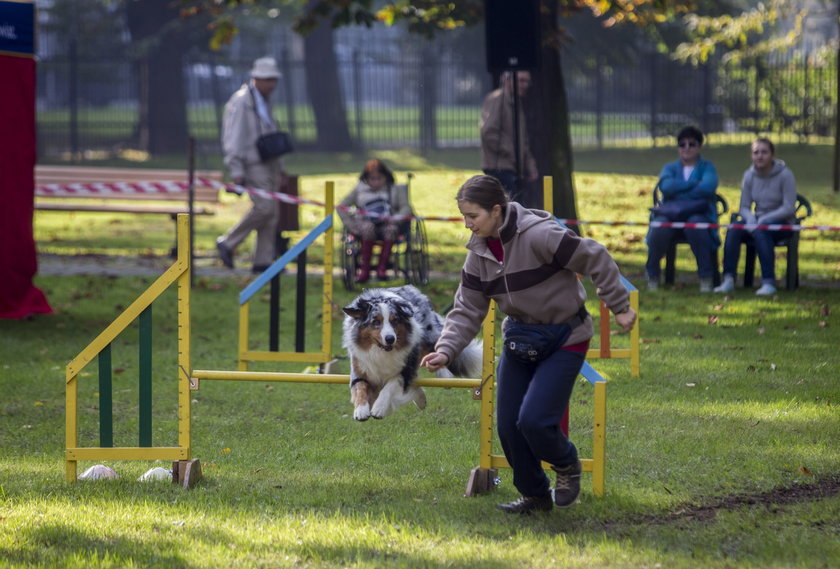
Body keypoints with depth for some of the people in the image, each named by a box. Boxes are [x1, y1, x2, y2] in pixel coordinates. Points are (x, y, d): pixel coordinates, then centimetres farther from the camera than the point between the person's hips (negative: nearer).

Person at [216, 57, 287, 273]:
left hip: (269, 164, 9)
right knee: (263, 207, -19)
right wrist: (236, 171, -19)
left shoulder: (263, 102, 19)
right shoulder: (241, 101, -10)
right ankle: (228, 243, -6)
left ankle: (263, 261, 5)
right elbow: (233, 138, -14)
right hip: (253, 164, -9)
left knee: (271, 213, 3)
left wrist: (279, 167, 22)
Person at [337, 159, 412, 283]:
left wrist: (394, 219, -20)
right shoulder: (360, 190, 15)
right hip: (364, 222, 0)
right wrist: (351, 225, -5)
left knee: (391, 229, -36)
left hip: (386, 224, 0)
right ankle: (364, 268, -32)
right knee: (368, 227, -37)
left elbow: (406, 208, 2)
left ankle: (382, 267, -28)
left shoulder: (395, 190, 15)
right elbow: (341, 207, 11)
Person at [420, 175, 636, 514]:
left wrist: (619, 308, -13)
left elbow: (596, 260, -19)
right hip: (521, 336, 7)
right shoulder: (479, 254, -2)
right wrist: (445, 351, -16)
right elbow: (467, 311, 0)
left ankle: (566, 465, 17)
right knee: (508, 424, 4)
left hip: (564, 337, -7)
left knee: (533, 420, -16)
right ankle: (534, 496, 25)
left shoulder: (539, 235, -25)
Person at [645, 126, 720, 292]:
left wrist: (679, 190, -9)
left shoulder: (707, 167, 12)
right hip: (671, 214, 2)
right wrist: (695, 183, -7)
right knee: (660, 227, -34)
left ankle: (706, 277, -27)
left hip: (698, 214, -2)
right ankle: (652, 275, -13)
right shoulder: (670, 168, 19)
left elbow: (708, 187, -11)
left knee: (695, 224, -39)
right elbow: (666, 186, -6)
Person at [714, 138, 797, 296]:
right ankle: (728, 280, -29)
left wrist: (765, 219, -24)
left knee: (760, 231, -38)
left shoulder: (784, 175, -10)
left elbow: (789, 208, -13)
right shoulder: (749, 175, 4)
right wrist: (750, 218, -17)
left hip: (783, 223, -4)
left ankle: (769, 282, -38)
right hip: (758, 219, 4)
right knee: (733, 230, -26)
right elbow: (744, 207, 7)